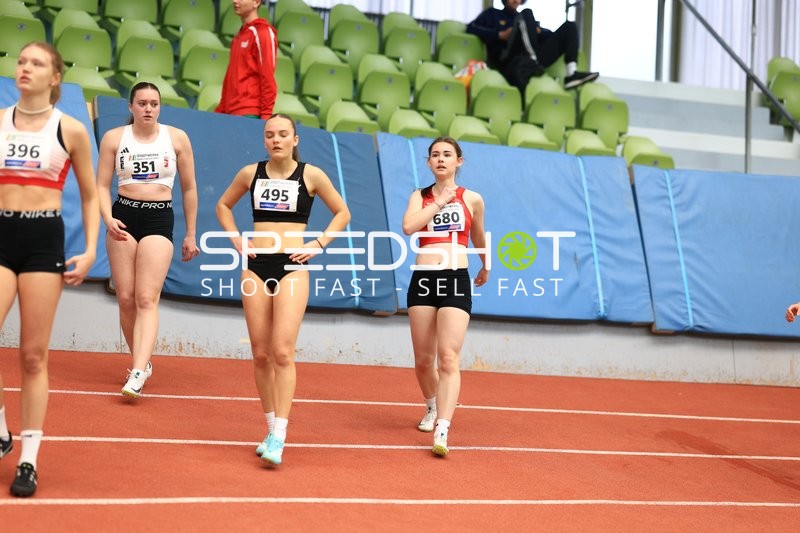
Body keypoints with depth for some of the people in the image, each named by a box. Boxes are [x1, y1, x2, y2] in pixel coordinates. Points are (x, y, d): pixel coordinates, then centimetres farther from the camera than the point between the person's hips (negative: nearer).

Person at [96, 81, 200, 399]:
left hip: (159, 219, -2)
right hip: (124, 216, 2)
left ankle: (138, 373, -23)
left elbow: (189, 189, 11)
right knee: (125, 297, 2)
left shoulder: (176, 138, 4)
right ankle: (142, 362, 19)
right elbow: (102, 185, 5)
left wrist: (190, 235, 11)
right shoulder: (114, 138, 4)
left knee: (147, 298, -14)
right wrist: (108, 219, -13)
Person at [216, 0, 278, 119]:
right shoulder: (238, 36, 19)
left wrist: (266, 114, -17)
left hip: (250, 113, -8)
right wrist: (220, 110, 14)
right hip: (230, 112, 8)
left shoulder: (262, 32, -5)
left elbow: (267, 77, -12)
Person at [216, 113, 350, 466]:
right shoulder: (251, 173, 7)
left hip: (292, 267, -3)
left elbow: (342, 213, 10)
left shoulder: (310, 175, 0)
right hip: (255, 265, 3)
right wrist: (235, 238, 8)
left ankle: (279, 437, -14)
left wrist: (319, 244, -1)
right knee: (261, 354, 5)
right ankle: (271, 428, 17)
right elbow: (223, 205, 22)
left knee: (282, 352, -13)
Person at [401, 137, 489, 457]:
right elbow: (408, 227, -10)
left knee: (448, 358, -15)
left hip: (457, 281, -2)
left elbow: (478, 237, 26)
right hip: (423, 279, 2)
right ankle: (432, 408, 38)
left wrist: (486, 267, 37)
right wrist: (439, 202, -7)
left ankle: (442, 431, -21)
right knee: (423, 360, 10)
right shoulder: (420, 197, 10)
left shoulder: (471, 199, 9)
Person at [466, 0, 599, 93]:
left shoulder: (522, 18, 35)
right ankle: (533, 61, -40)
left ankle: (571, 73, -28)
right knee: (527, 14, -18)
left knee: (569, 26, -2)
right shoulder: (493, 14, 25)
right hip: (507, 61, -4)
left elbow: (550, 34, 26)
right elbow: (471, 28, 8)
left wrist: (538, 31, 2)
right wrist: (500, 35, -3)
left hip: (531, 59, 5)